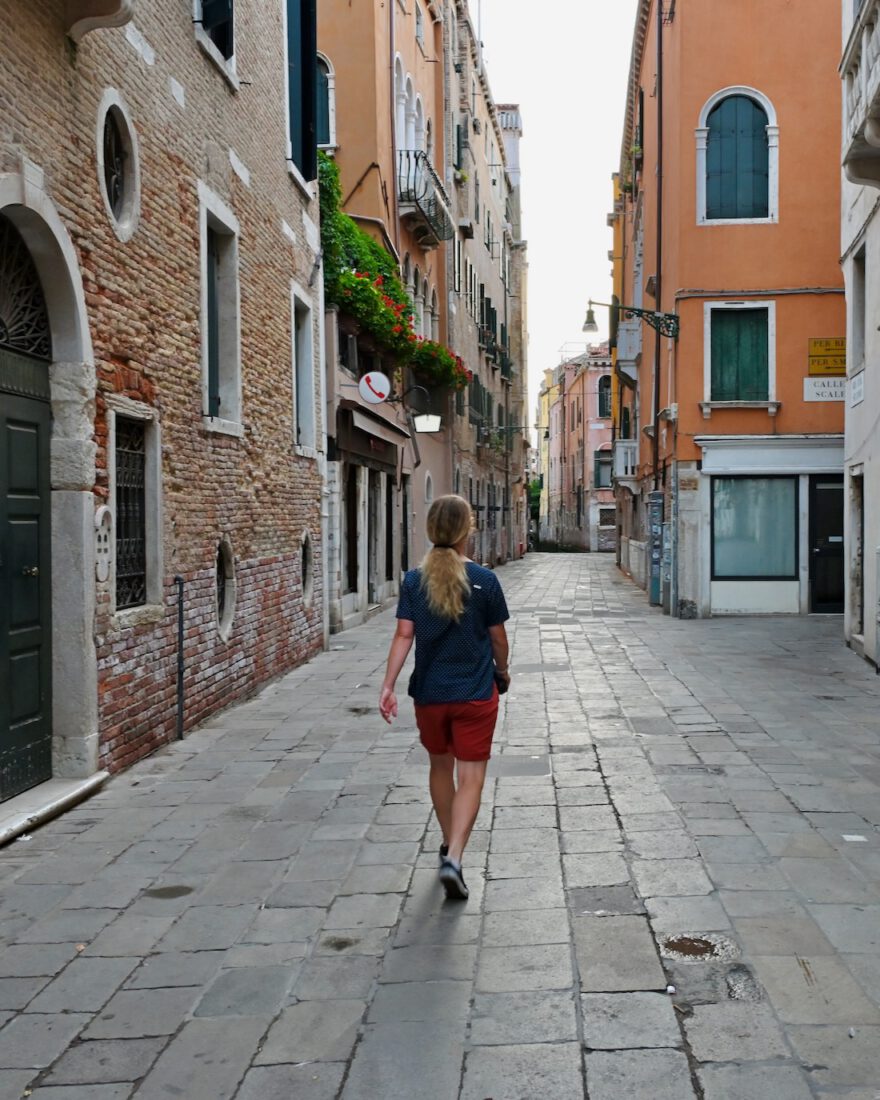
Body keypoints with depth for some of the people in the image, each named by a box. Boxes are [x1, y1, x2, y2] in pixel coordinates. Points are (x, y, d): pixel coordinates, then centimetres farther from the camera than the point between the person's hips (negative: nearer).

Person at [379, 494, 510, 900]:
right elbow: (497, 637, -1)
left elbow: (404, 635, -9)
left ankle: (449, 844, 37)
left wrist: (388, 685, -8)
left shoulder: (414, 580, -4)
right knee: (471, 777, 2)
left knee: (440, 766, 22)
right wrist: (502, 670, 17)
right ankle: (454, 857, -13)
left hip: (429, 693, 3)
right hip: (475, 695, -3)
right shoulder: (484, 580, -9)